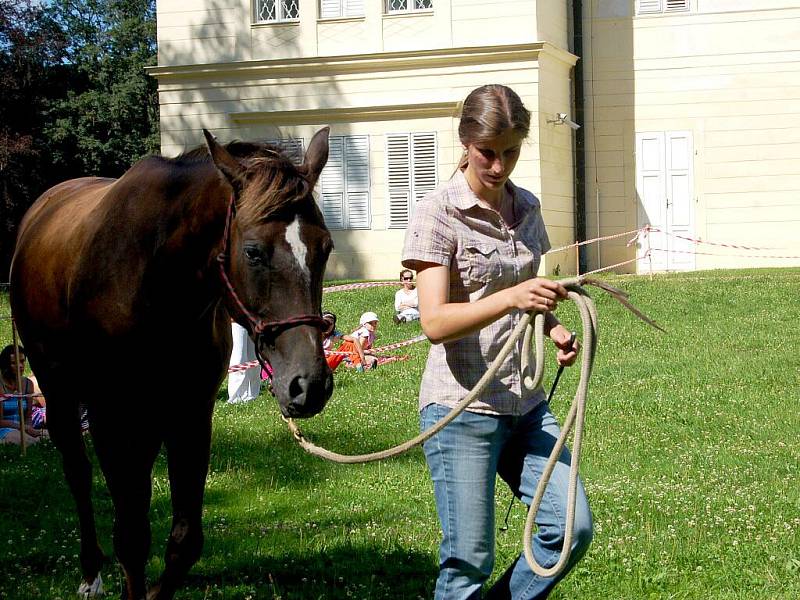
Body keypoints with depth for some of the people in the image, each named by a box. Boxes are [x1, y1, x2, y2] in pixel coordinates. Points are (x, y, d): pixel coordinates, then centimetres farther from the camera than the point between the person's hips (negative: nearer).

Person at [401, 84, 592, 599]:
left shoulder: (526, 208, 9)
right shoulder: (439, 213, -10)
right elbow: (435, 321, -19)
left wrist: (553, 326, 3)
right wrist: (510, 298, -34)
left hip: (526, 403, 6)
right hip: (463, 407, -6)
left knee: (573, 528, -2)